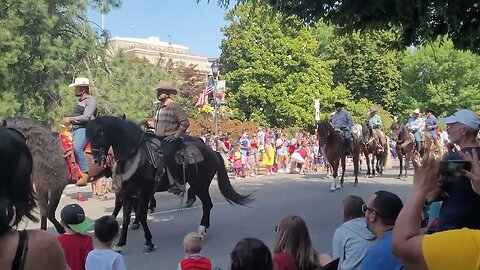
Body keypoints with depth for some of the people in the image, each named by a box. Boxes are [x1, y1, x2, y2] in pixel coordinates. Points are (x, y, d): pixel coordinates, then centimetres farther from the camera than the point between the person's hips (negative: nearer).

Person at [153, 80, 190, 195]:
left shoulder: (174, 106, -7)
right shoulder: (158, 107, 16)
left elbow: (185, 122, -12)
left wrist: (176, 135, -15)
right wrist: (155, 133, 17)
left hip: (170, 139, -8)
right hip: (158, 138, 8)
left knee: (167, 155, -23)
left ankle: (177, 183, -14)